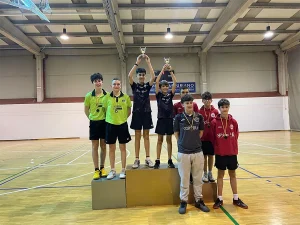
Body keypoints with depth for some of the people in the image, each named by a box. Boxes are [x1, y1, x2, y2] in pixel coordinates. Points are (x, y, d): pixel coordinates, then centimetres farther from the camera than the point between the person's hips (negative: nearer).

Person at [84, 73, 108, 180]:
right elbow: (86, 110, 7)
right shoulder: (89, 96, -4)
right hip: (94, 123, 0)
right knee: (95, 146, 4)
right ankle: (96, 170, 12)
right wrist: (91, 119, 6)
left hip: (104, 122, 1)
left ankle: (102, 168, 24)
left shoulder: (107, 95, -4)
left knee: (103, 146, 10)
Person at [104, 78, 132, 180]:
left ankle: (123, 170, 19)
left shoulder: (126, 97, -1)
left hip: (122, 124, 0)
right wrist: (110, 118, 1)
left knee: (122, 148, 7)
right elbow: (105, 109, 6)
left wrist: (123, 118, 2)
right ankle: (112, 170, 21)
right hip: (111, 124, 1)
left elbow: (129, 110, 8)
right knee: (111, 148, 8)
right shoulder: (107, 97, -2)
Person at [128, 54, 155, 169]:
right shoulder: (134, 85, 3)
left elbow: (153, 77, -13)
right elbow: (129, 76, -16)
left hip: (146, 112, 1)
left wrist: (148, 62, -14)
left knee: (146, 136, 6)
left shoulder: (148, 86, 5)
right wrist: (137, 63, -16)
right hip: (137, 113, -1)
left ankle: (147, 158, 11)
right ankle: (137, 159, 10)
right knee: (137, 136, 4)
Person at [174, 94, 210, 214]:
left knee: (198, 178, 13)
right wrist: (183, 144, 4)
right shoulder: (179, 117, -5)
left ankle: (199, 200, 28)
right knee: (184, 179, 8)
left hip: (198, 152, 2)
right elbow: (176, 133, 3)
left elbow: (201, 132, 11)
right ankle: (183, 201, 22)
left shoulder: (199, 117, 1)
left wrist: (195, 142, 8)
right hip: (183, 153, -2)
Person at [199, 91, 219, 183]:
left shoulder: (215, 111, 0)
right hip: (203, 138, -1)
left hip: (212, 137, 2)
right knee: (204, 156, 8)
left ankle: (210, 173, 27)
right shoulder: (199, 111, -4)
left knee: (211, 156, 12)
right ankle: (205, 173, 22)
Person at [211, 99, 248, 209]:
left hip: (232, 152, 2)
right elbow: (213, 138, -2)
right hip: (220, 153, -2)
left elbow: (236, 137, 6)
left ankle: (236, 198, 26)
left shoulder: (233, 122, -2)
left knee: (233, 174, 13)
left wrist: (234, 149, 6)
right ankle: (220, 199, 20)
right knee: (220, 175, 9)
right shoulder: (215, 122, -8)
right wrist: (216, 149, 2)